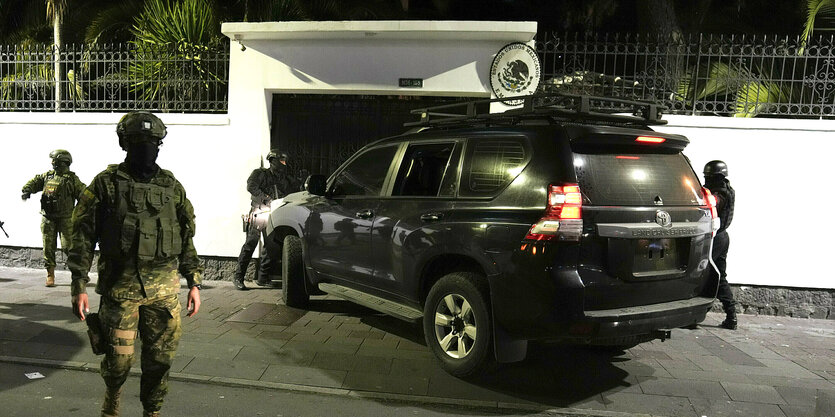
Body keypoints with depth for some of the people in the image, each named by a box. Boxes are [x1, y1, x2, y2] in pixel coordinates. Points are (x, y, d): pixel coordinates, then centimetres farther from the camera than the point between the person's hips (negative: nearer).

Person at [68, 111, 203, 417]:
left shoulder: (171, 186, 9)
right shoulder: (106, 184, 0)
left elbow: (186, 239, 12)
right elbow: (83, 237, 0)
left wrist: (194, 282, 8)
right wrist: (79, 286, -6)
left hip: (164, 288, 3)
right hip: (120, 286, -2)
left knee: (160, 357, 6)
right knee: (120, 359, 3)